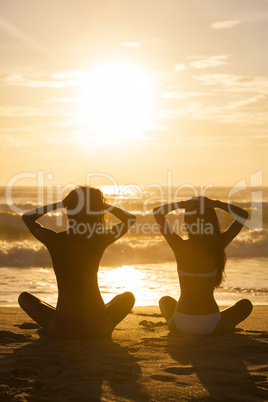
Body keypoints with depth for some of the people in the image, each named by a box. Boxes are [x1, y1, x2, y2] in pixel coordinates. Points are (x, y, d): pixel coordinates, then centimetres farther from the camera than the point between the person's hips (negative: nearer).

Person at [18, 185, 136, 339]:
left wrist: (59, 204, 4)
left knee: (24, 297, 26)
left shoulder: (55, 240, -8)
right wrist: (100, 203, 6)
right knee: (128, 296, 30)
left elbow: (27, 217, 13)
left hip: (63, 328, -1)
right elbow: (130, 218, 15)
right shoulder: (101, 240, -6)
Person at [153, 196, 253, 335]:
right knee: (245, 304, 27)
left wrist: (182, 204, -10)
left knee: (165, 301, 36)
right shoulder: (218, 245, -8)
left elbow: (157, 212, 4)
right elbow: (243, 214, 4)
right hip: (211, 327, 0)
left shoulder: (180, 246, -8)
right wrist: (215, 204, -7)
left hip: (180, 325, 0)